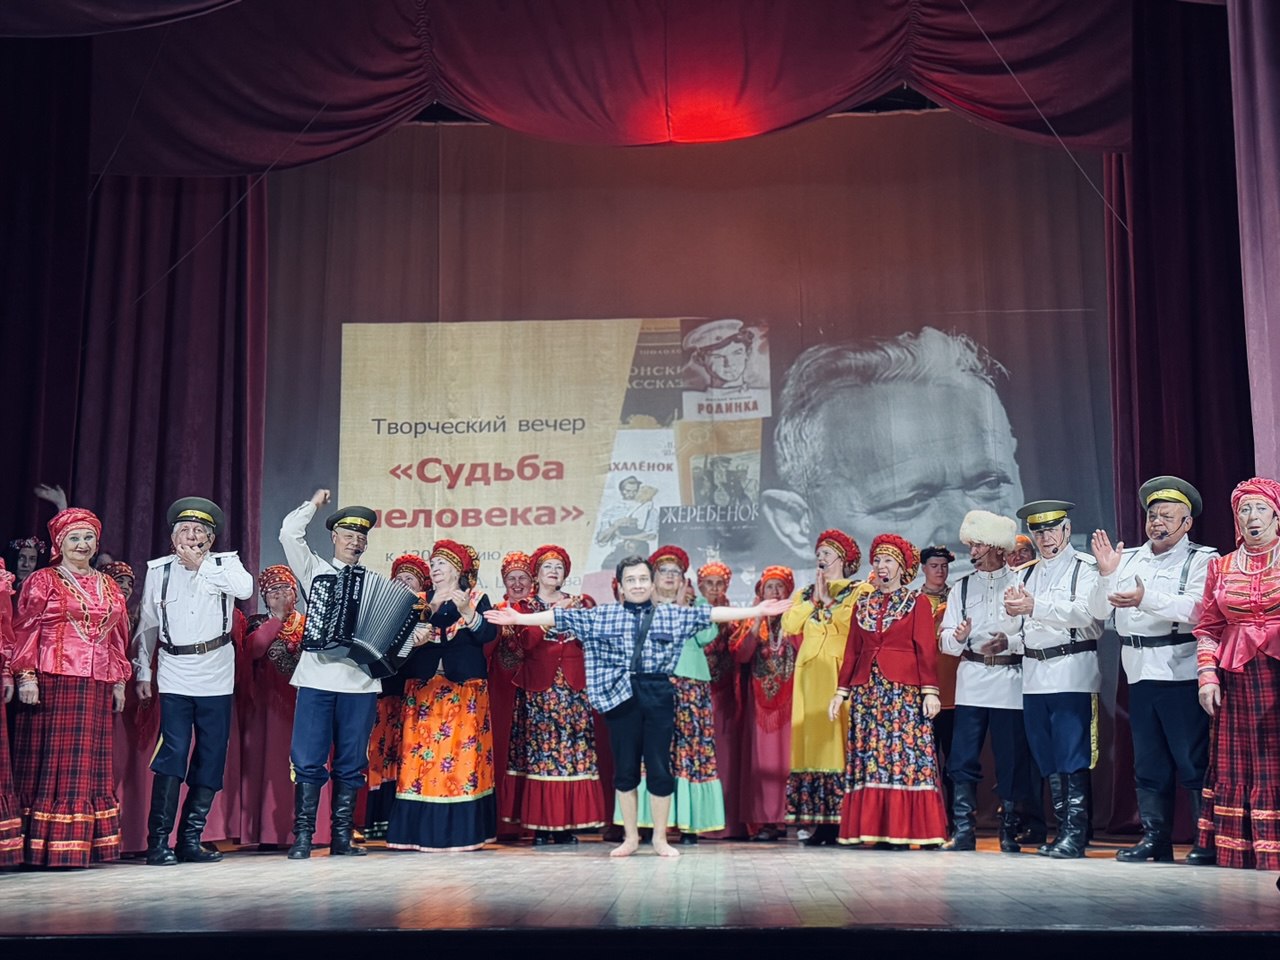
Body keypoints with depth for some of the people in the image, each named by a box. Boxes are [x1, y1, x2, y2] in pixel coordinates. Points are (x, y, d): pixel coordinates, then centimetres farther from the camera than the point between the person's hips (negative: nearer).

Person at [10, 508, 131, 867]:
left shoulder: (109, 587, 17)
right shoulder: (42, 581, 3)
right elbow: (26, 631, -2)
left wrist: (119, 682, 14)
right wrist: (26, 676, -11)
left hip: (96, 686, 5)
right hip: (53, 682, -5)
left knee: (89, 765, 4)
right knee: (51, 760, -3)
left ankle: (82, 844, 9)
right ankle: (49, 847, 0)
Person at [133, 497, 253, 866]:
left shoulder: (225, 564, 3)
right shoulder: (158, 570, 6)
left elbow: (246, 589, -20)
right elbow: (147, 626, 12)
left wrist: (201, 565, -16)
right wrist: (142, 673, 10)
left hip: (216, 678, 1)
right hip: (174, 677, -1)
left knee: (211, 760, 4)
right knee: (172, 755, -12)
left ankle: (190, 839, 14)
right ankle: (158, 841, -8)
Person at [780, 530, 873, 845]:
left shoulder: (860, 591, 6)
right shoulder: (805, 593, 21)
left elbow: (853, 624, -11)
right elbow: (789, 625, 6)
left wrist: (828, 600, -3)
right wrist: (813, 600, 1)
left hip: (843, 672, -5)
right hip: (812, 673, 5)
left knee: (842, 737, -10)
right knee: (815, 739, -1)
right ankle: (822, 821, 0)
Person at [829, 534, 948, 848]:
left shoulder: (917, 603, 5)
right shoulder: (862, 605, 16)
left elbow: (927, 650, -2)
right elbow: (852, 651, 16)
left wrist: (930, 691, -10)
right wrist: (841, 691, 10)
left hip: (905, 692, -4)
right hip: (867, 690, 4)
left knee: (906, 755, -7)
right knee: (868, 759, 0)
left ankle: (905, 830, -4)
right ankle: (873, 829, 3)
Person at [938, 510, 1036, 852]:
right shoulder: (962, 587, 14)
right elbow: (945, 639, 8)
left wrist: (1009, 642, -18)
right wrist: (957, 637, -14)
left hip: (1010, 681, -2)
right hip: (971, 680, 3)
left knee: (1011, 760, 2)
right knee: (963, 759, -1)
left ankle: (1009, 832, 13)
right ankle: (963, 831, 4)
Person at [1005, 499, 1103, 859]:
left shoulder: (1085, 568, 0)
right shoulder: (1025, 575, 19)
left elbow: (1085, 613, -16)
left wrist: (1035, 606, -21)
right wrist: (1012, 607, -10)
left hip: (1072, 672, -6)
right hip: (1033, 675, 6)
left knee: (1073, 760, -8)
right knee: (1048, 761, 9)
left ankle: (1075, 835, -4)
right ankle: (1064, 830, 17)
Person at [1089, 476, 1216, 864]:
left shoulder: (1201, 560, -1)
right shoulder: (1128, 559, 15)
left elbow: (1195, 609, -18)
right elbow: (1099, 610, 8)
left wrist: (1146, 599, -30)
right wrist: (1106, 574, -8)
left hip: (1181, 674, -6)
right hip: (1140, 674, 6)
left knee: (1194, 760, -4)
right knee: (1148, 763, 12)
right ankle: (1155, 838, 20)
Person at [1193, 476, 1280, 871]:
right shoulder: (1220, 567, 13)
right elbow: (1208, 628, 11)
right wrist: (1207, 676, 0)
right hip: (1237, 680, 2)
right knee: (1236, 771, 3)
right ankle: (1237, 859, 8)